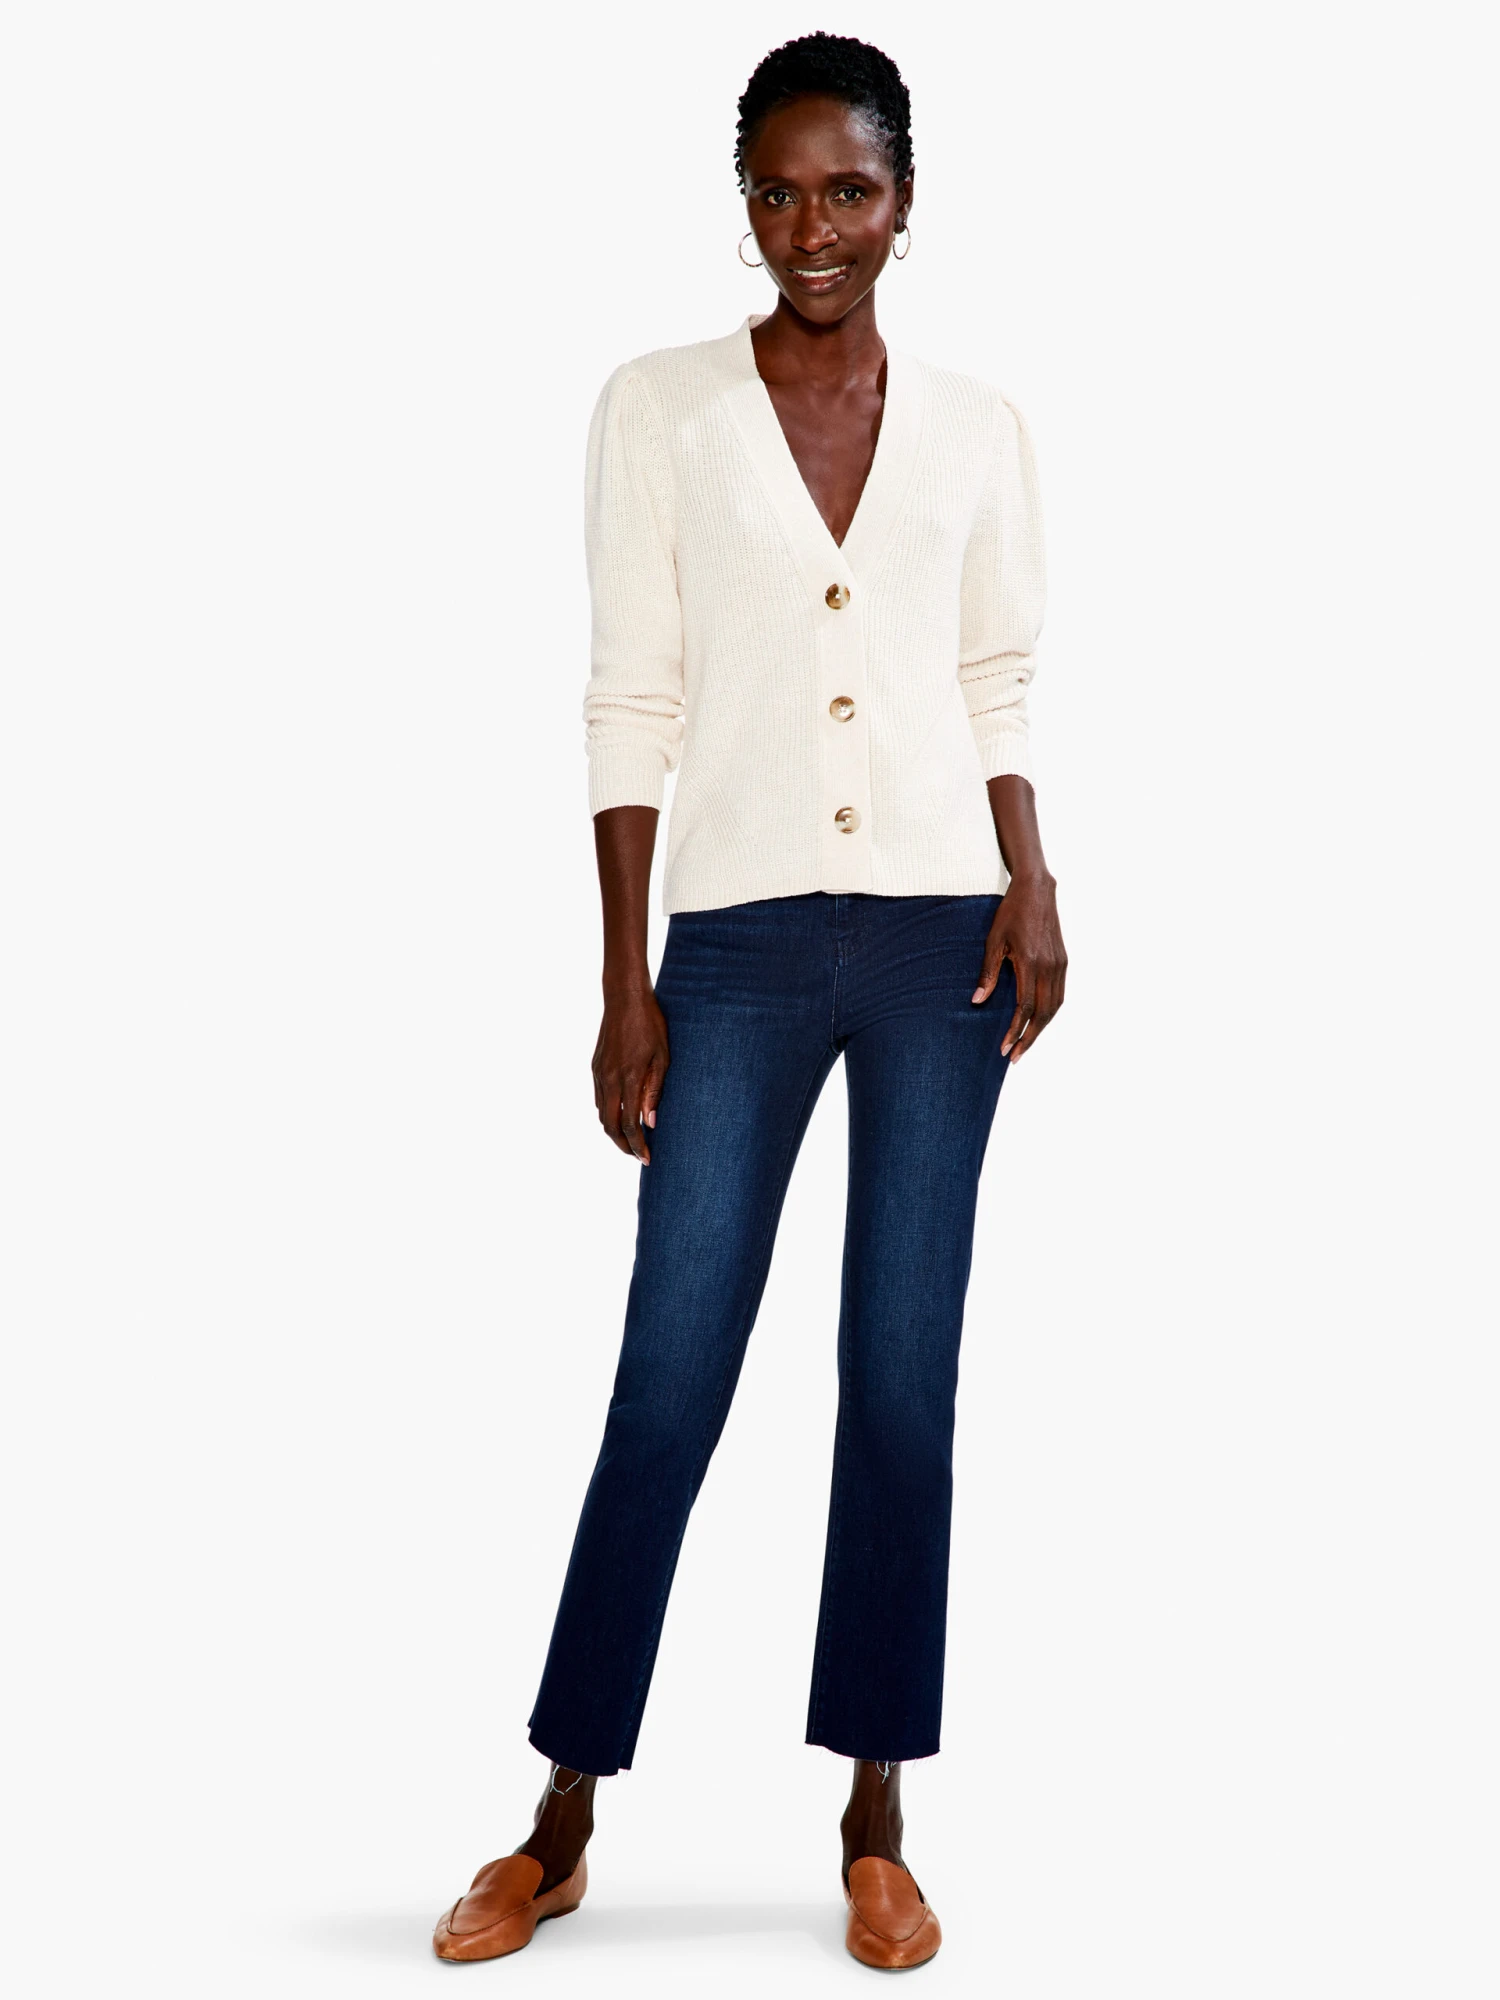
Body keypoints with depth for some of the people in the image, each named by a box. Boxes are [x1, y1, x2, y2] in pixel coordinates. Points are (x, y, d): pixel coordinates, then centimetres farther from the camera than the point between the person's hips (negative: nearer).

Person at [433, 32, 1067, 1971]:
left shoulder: (977, 428, 9)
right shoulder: (661, 408, 4)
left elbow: (1000, 693, 12)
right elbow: (631, 705, 1)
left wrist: (1034, 888, -5)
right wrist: (625, 983, -3)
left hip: (940, 934, 2)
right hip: (739, 937, -1)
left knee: (904, 1385, 5)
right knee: (668, 1381, 0)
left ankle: (875, 1822, 18)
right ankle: (561, 1825, 15)